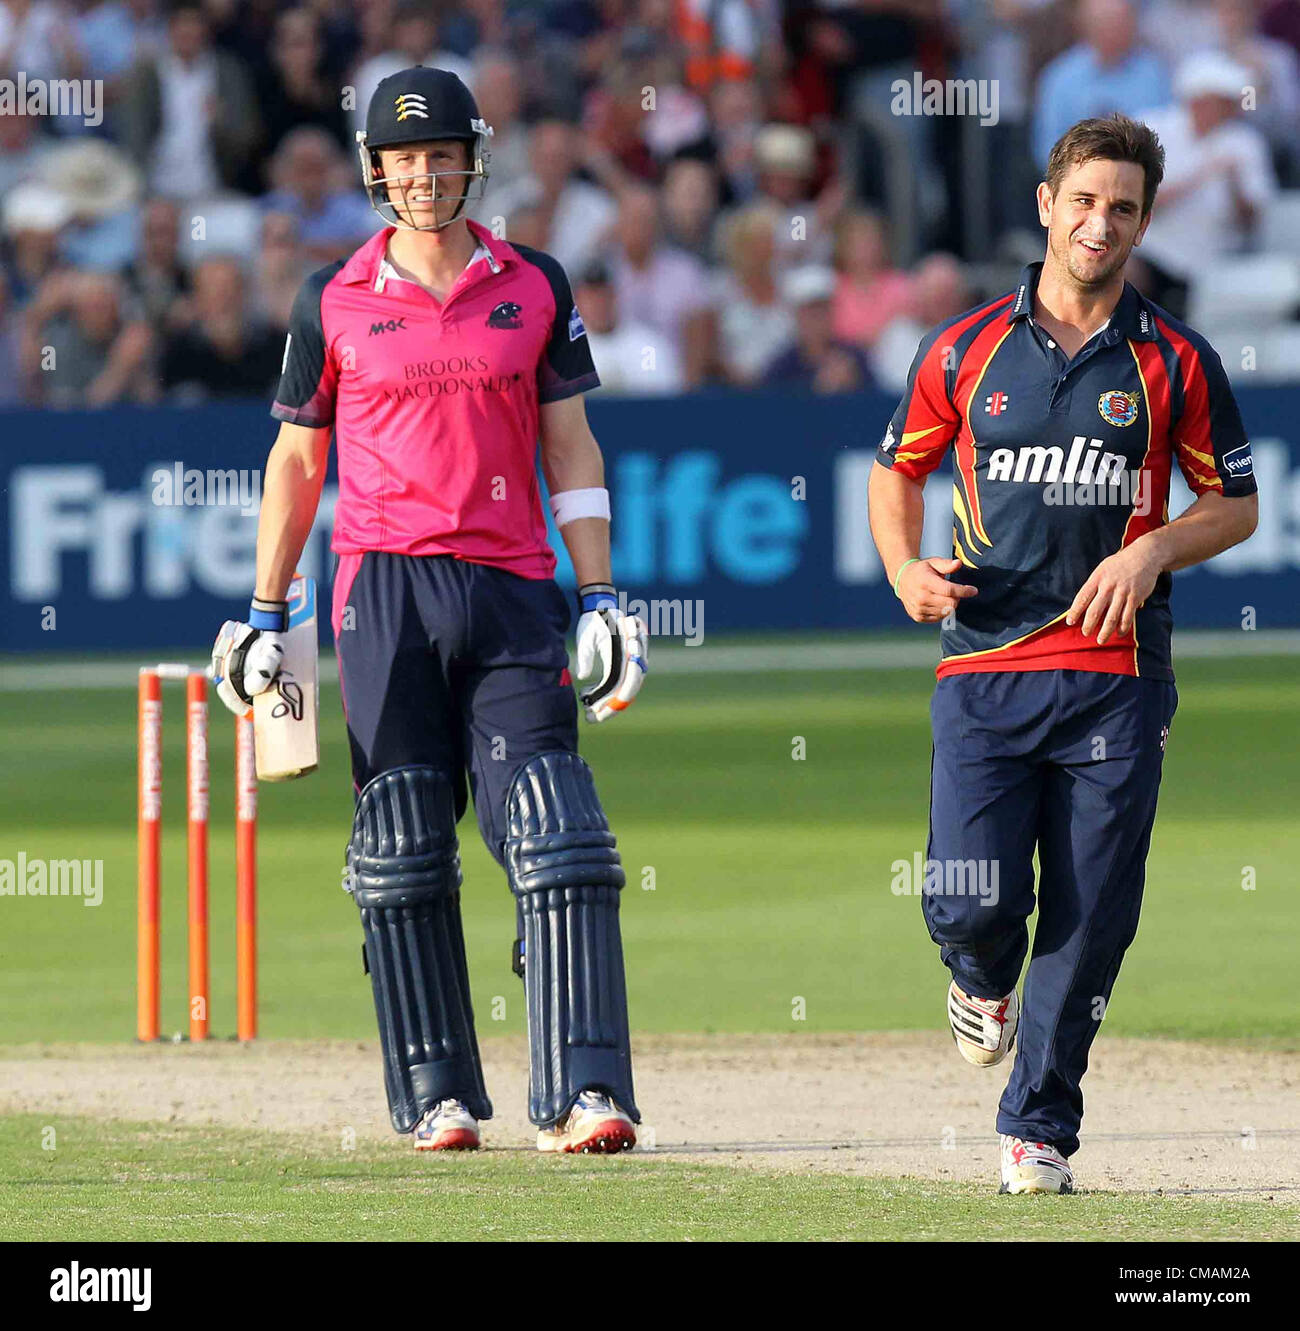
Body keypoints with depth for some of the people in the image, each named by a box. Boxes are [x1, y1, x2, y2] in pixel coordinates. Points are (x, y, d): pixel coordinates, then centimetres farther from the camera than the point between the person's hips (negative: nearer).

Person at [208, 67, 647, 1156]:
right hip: (386, 586, 0)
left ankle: (583, 1092, -14)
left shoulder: (536, 289, 8)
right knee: (403, 851, 1)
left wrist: (600, 598, 1)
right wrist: (265, 616, 10)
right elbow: (298, 458, 13)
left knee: (558, 843, -10)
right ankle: (437, 1096, 8)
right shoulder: (335, 302, 7)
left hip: (513, 586, 0)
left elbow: (572, 450, 10)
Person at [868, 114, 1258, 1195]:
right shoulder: (966, 349, 6)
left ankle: (1038, 1133, 8)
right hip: (983, 670, 0)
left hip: (1116, 677, 0)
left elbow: (1236, 504, 11)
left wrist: (1151, 550, -8)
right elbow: (897, 470, 15)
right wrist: (904, 568, -4)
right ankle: (985, 979, 26)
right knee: (969, 900, -10)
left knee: (1089, 923, -3)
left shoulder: (1175, 363, 5)